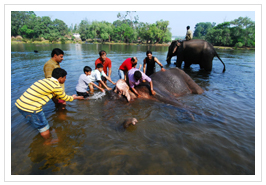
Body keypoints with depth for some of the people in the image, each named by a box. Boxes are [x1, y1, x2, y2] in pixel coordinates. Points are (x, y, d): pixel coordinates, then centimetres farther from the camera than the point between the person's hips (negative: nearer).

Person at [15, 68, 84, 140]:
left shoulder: (46, 80, 12)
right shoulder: (56, 86, -14)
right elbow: (65, 98, 3)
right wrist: (75, 97, 20)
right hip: (30, 108, -9)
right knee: (44, 127, 11)